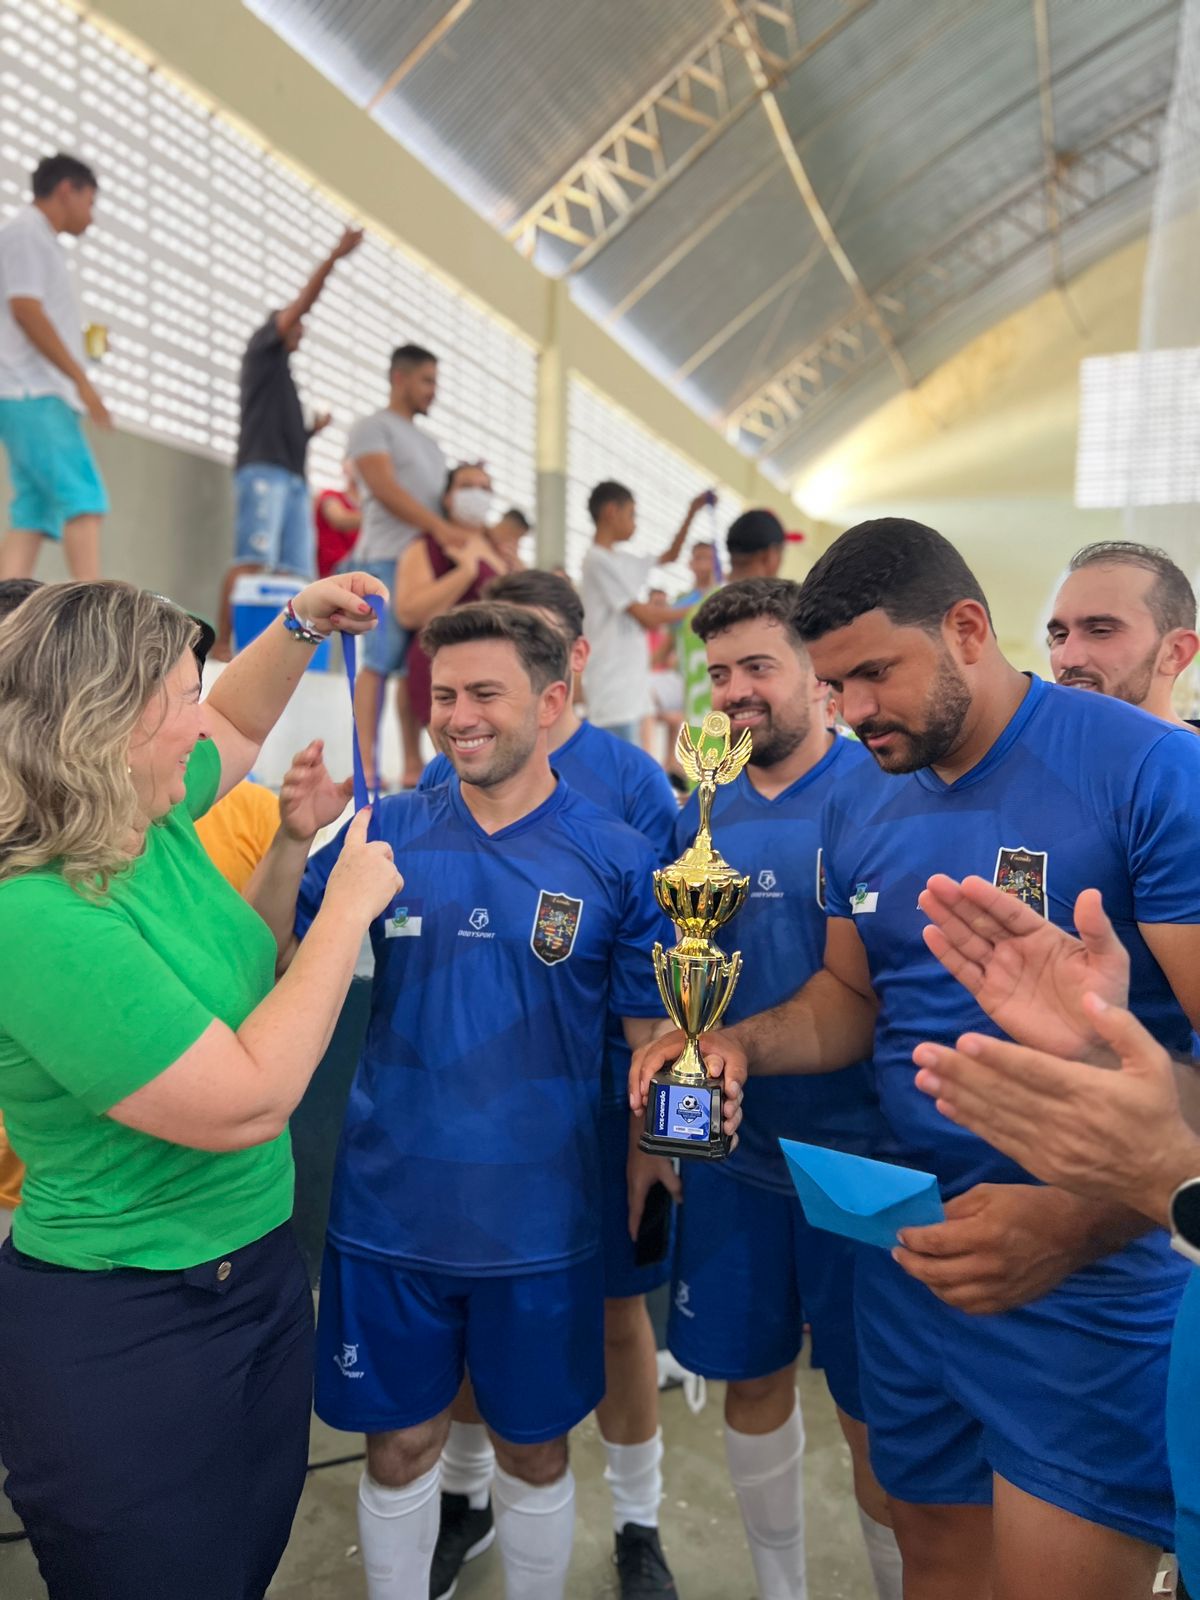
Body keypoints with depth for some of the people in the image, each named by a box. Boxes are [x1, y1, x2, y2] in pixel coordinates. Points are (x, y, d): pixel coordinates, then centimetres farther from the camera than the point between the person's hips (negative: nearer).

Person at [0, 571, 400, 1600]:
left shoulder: (149, 820, -2)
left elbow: (237, 730, 21)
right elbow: (245, 1103, -30)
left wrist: (300, 628, 7)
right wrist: (351, 905, -22)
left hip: (260, 1274, 8)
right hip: (122, 1333, -8)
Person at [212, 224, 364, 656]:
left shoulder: (284, 377, 33)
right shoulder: (262, 348, 14)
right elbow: (302, 302, 1)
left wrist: (315, 428, 16)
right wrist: (334, 257, -5)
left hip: (293, 475, 8)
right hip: (262, 469, -8)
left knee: (294, 570, -6)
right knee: (252, 561, -18)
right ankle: (221, 644, -21)